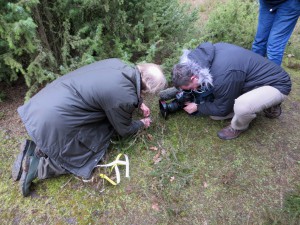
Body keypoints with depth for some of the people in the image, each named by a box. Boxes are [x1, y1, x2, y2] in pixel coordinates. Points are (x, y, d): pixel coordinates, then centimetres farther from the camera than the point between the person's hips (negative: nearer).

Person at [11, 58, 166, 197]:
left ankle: (38, 148, 16)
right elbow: (124, 130, -1)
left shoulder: (118, 64, 0)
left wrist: (139, 103, 24)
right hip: (53, 122, -8)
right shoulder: (125, 98, -22)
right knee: (86, 157, 12)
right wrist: (142, 123, 17)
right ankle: (36, 165, 6)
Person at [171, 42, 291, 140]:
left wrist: (197, 107, -7)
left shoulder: (222, 77, -38)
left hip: (276, 83, -8)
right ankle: (268, 103, 14)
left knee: (241, 106, -41)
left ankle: (238, 127, -3)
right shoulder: (207, 53, -14)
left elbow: (222, 109, -18)